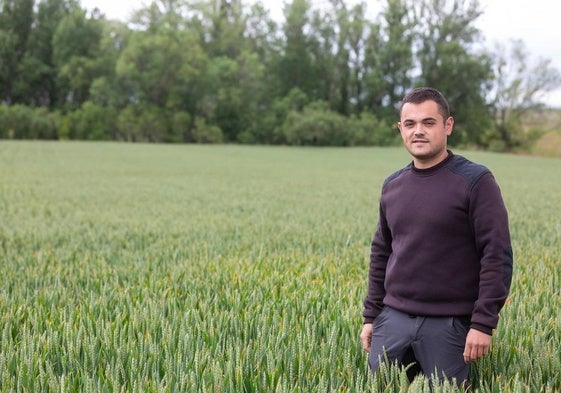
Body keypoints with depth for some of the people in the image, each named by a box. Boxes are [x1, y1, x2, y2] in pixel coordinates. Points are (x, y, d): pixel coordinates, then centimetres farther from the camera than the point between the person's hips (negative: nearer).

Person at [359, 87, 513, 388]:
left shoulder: (476, 181, -8)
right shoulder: (392, 186, 9)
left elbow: (497, 256, -11)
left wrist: (484, 323, -15)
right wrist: (370, 316, 13)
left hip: (449, 323, -5)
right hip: (393, 318, 5)